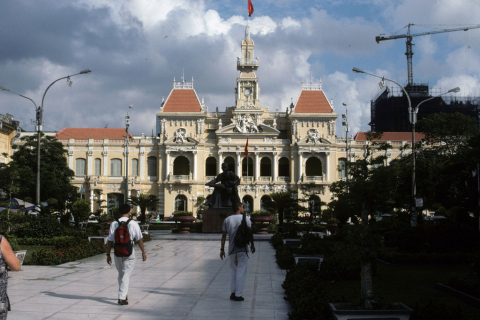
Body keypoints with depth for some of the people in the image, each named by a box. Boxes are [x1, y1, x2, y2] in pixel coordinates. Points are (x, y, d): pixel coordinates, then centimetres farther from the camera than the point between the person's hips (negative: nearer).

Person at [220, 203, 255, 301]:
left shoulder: (227, 220, 5)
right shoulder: (245, 219, -3)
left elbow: (223, 235, 3)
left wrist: (222, 249, 7)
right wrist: (252, 245, 9)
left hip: (232, 249, 3)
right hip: (243, 249, -3)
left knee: (233, 270, 17)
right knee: (241, 271, 2)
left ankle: (233, 293, 12)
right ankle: (238, 295, 1)